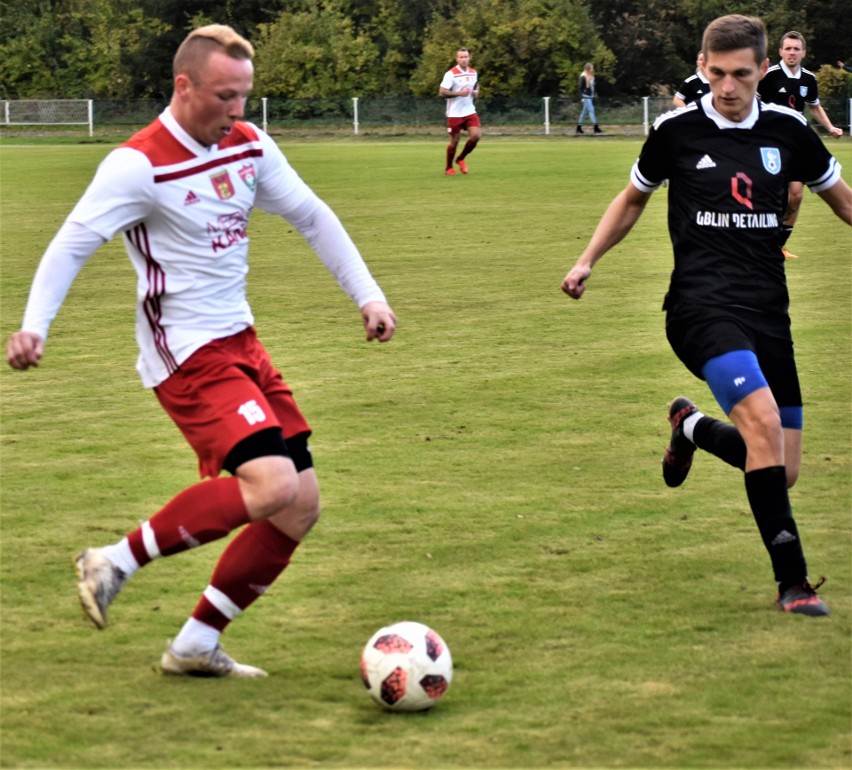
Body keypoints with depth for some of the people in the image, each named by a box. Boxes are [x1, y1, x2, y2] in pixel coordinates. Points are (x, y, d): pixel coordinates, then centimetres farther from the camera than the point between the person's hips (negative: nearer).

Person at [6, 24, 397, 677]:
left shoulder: (250, 146, 6)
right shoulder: (139, 164, -15)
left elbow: (312, 217, 17)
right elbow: (73, 243, -16)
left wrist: (368, 295, 12)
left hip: (241, 342, 8)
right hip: (187, 355, -8)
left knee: (300, 509, 4)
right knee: (272, 484, -25)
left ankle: (197, 645, 13)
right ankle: (117, 563, -10)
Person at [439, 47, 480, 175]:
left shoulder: (473, 73, 6)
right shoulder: (451, 74, -13)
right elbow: (442, 92, -17)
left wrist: (476, 93, 3)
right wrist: (459, 93, -24)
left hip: (470, 111, 5)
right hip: (455, 114, -5)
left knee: (476, 135, -10)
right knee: (454, 141, 1)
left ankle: (461, 159, 14)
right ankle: (448, 167, 22)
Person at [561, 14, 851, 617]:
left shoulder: (788, 130, 4)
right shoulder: (677, 130, -1)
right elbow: (633, 200, 17)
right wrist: (587, 261, 11)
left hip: (769, 312, 4)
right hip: (703, 305, -4)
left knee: (783, 472, 3)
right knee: (763, 419, -28)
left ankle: (693, 428, 35)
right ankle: (793, 582, -20)